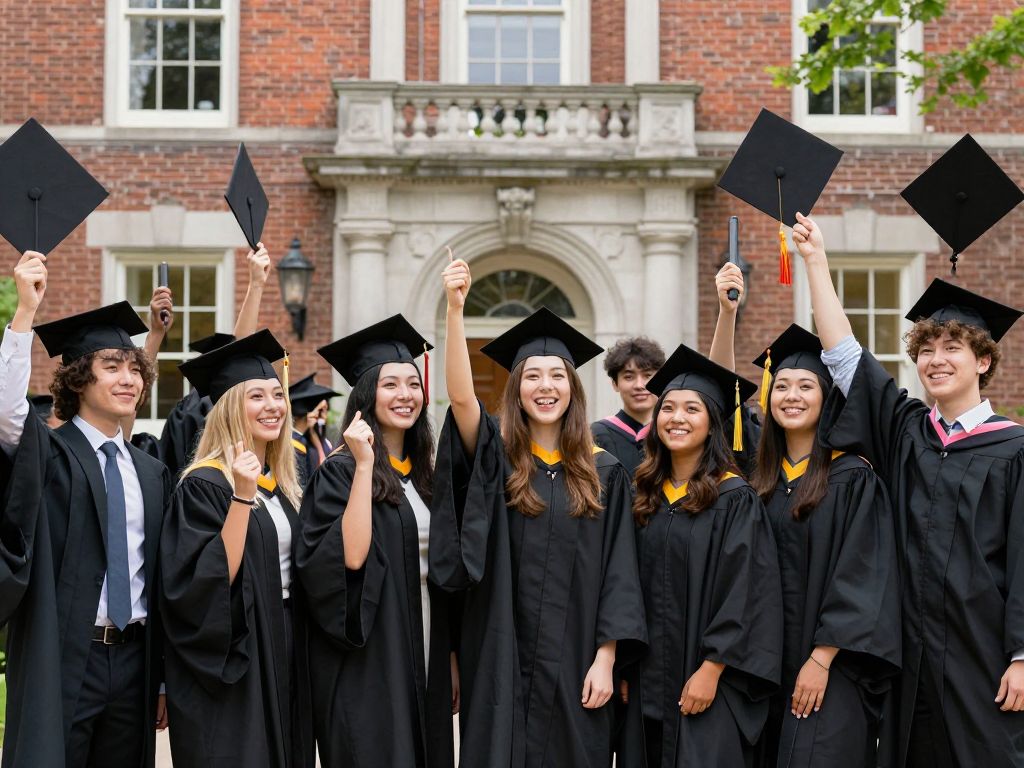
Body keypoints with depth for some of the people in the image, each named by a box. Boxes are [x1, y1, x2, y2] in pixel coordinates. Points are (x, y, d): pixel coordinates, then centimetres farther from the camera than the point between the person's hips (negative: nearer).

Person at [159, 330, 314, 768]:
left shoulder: (282, 484, 11)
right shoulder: (205, 485, -13)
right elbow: (211, 581, -22)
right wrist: (242, 497, -28)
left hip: (283, 649, 8)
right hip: (228, 660, -8)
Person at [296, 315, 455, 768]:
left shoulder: (422, 473, 12)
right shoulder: (341, 471, -9)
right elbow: (351, 557, -24)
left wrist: (450, 660, 14)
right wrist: (364, 464, -24)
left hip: (424, 660, 7)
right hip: (367, 662, -7)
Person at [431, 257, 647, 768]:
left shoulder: (603, 473, 5)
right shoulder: (494, 458, 1)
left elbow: (617, 572, 2)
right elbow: (461, 397, -17)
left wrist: (605, 658, -7)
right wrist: (455, 308, -28)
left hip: (574, 664, 1)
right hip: (501, 663, -1)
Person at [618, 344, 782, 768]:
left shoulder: (734, 498, -7)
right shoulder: (646, 496, 9)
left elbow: (743, 592, -12)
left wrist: (711, 670, -17)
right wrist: (623, 668, 7)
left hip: (707, 682, -5)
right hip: (647, 683, 5)